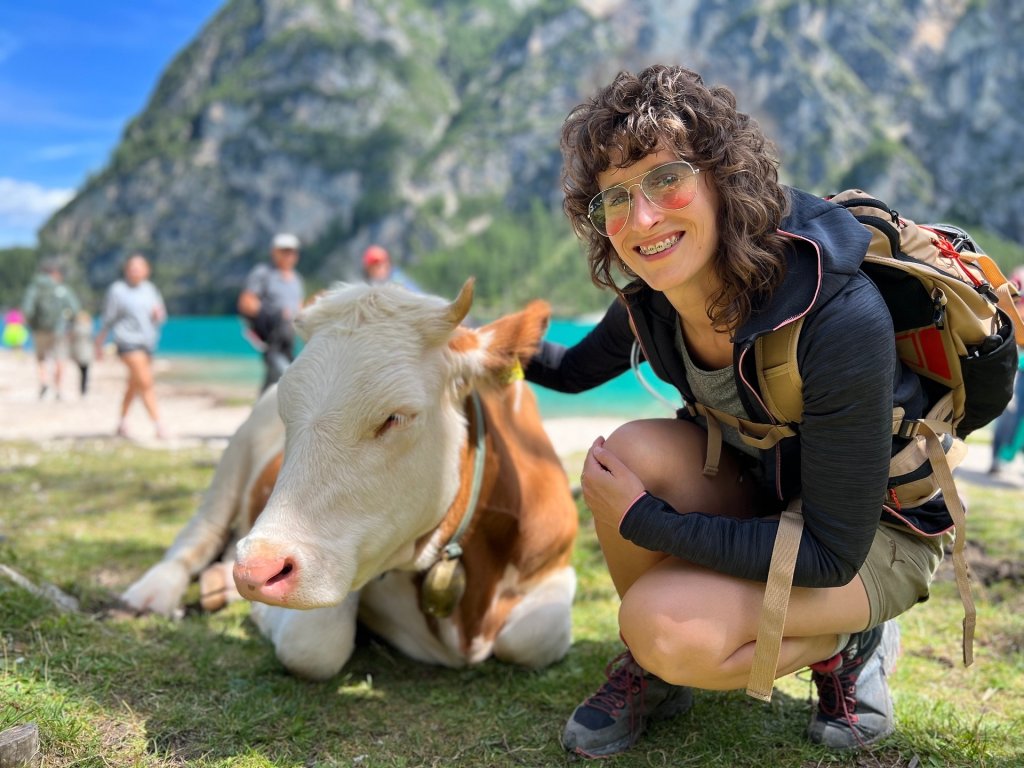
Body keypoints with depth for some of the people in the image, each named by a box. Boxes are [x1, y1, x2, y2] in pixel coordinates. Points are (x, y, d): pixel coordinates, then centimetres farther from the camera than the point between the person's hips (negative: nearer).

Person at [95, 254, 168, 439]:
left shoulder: (150, 289, 11)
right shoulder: (117, 290, -3)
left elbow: (161, 316, 16)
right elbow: (108, 319, 2)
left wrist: (158, 314, -8)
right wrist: (99, 343, 5)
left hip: (148, 341, 6)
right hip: (128, 342, -6)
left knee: (134, 385, 16)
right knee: (145, 383, -15)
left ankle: (122, 422, 32)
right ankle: (158, 424, -16)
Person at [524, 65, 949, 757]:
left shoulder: (842, 318, -35)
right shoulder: (650, 296, -15)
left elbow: (831, 553, -29)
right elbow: (577, 370, 11)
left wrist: (644, 522, -28)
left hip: (876, 533, -6)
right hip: (756, 492, 6)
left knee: (667, 625, -28)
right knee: (633, 449, -26)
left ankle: (848, 642, 2)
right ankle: (653, 667, 0)